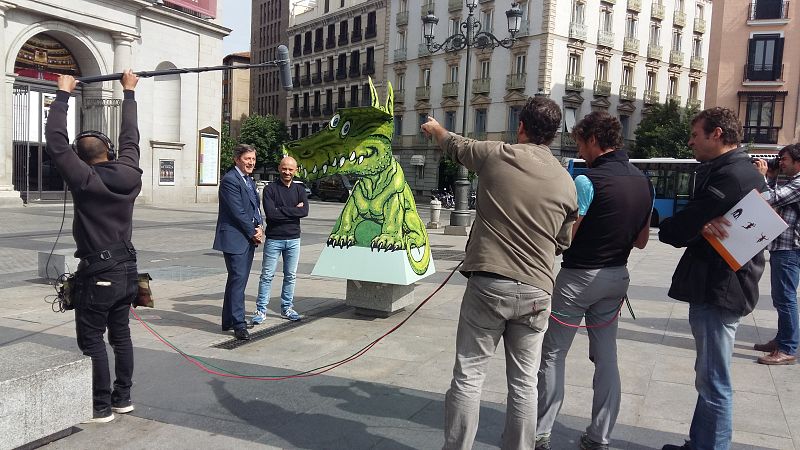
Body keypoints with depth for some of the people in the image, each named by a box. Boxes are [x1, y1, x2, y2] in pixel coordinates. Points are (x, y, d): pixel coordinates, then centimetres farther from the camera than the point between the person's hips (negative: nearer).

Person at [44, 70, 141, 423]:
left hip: (98, 273, -6)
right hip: (127, 269, 6)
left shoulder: (84, 180, -12)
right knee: (120, 335, 14)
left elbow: (55, 141, -9)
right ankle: (123, 398, 22)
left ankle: (101, 407, 9)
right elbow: (130, 136, 13)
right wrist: (128, 93, 22)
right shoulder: (130, 174, 0)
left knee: (92, 340, 4)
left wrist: (63, 94, -1)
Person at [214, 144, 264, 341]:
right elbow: (238, 211, -17)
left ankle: (228, 321, 24)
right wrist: (253, 233, -10)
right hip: (235, 238, -9)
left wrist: (259, 227, 0)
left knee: (237, 279, 14)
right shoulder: (230, 180, -13)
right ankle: (239, 324, -3)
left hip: (249, 238, 9)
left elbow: (255, 206, 18)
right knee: (238, 279, -8)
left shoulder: (249, 180, 17)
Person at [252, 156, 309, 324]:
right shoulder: (270, 189, -3)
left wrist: (281, 210, -13)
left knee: (291, 276, 11)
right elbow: (270, 213, -16)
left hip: (293, 239, 3)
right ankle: (261, 310, 9)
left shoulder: (300, 190, 7)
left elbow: (305, 211, -10)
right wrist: (293, 210, -13)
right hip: (273, 239, -3)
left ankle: (287, 308, 23)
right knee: (267, 275, 1)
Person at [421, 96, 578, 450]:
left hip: (488, 284, -2)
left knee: (468, 375, 5)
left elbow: (455, 146, 19)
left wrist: (435, 129, 41)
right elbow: (562, 244, 14)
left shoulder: (496, 155, -2)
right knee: (524, 382, 11)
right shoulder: (566, 182, 5)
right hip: (535, 291, 3)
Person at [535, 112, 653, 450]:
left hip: (579, 277, -7)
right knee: (606, 357, 14)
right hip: (617, 276, 7)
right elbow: (641, 240, 12)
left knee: (552, 355, 6)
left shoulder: (589, 181, -19)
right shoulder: (643, 181, 5)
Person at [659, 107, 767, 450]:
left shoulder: (730, 176, -19)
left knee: (714, 383, -1)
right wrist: (701, 225, -14)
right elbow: (699, 217, 7)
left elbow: (675, 231, -21)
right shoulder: (745, 172, 16)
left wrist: (668, 227, 0)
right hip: (723, 285, 11)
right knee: (709, 379, 20)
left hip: (718, 292, -11)